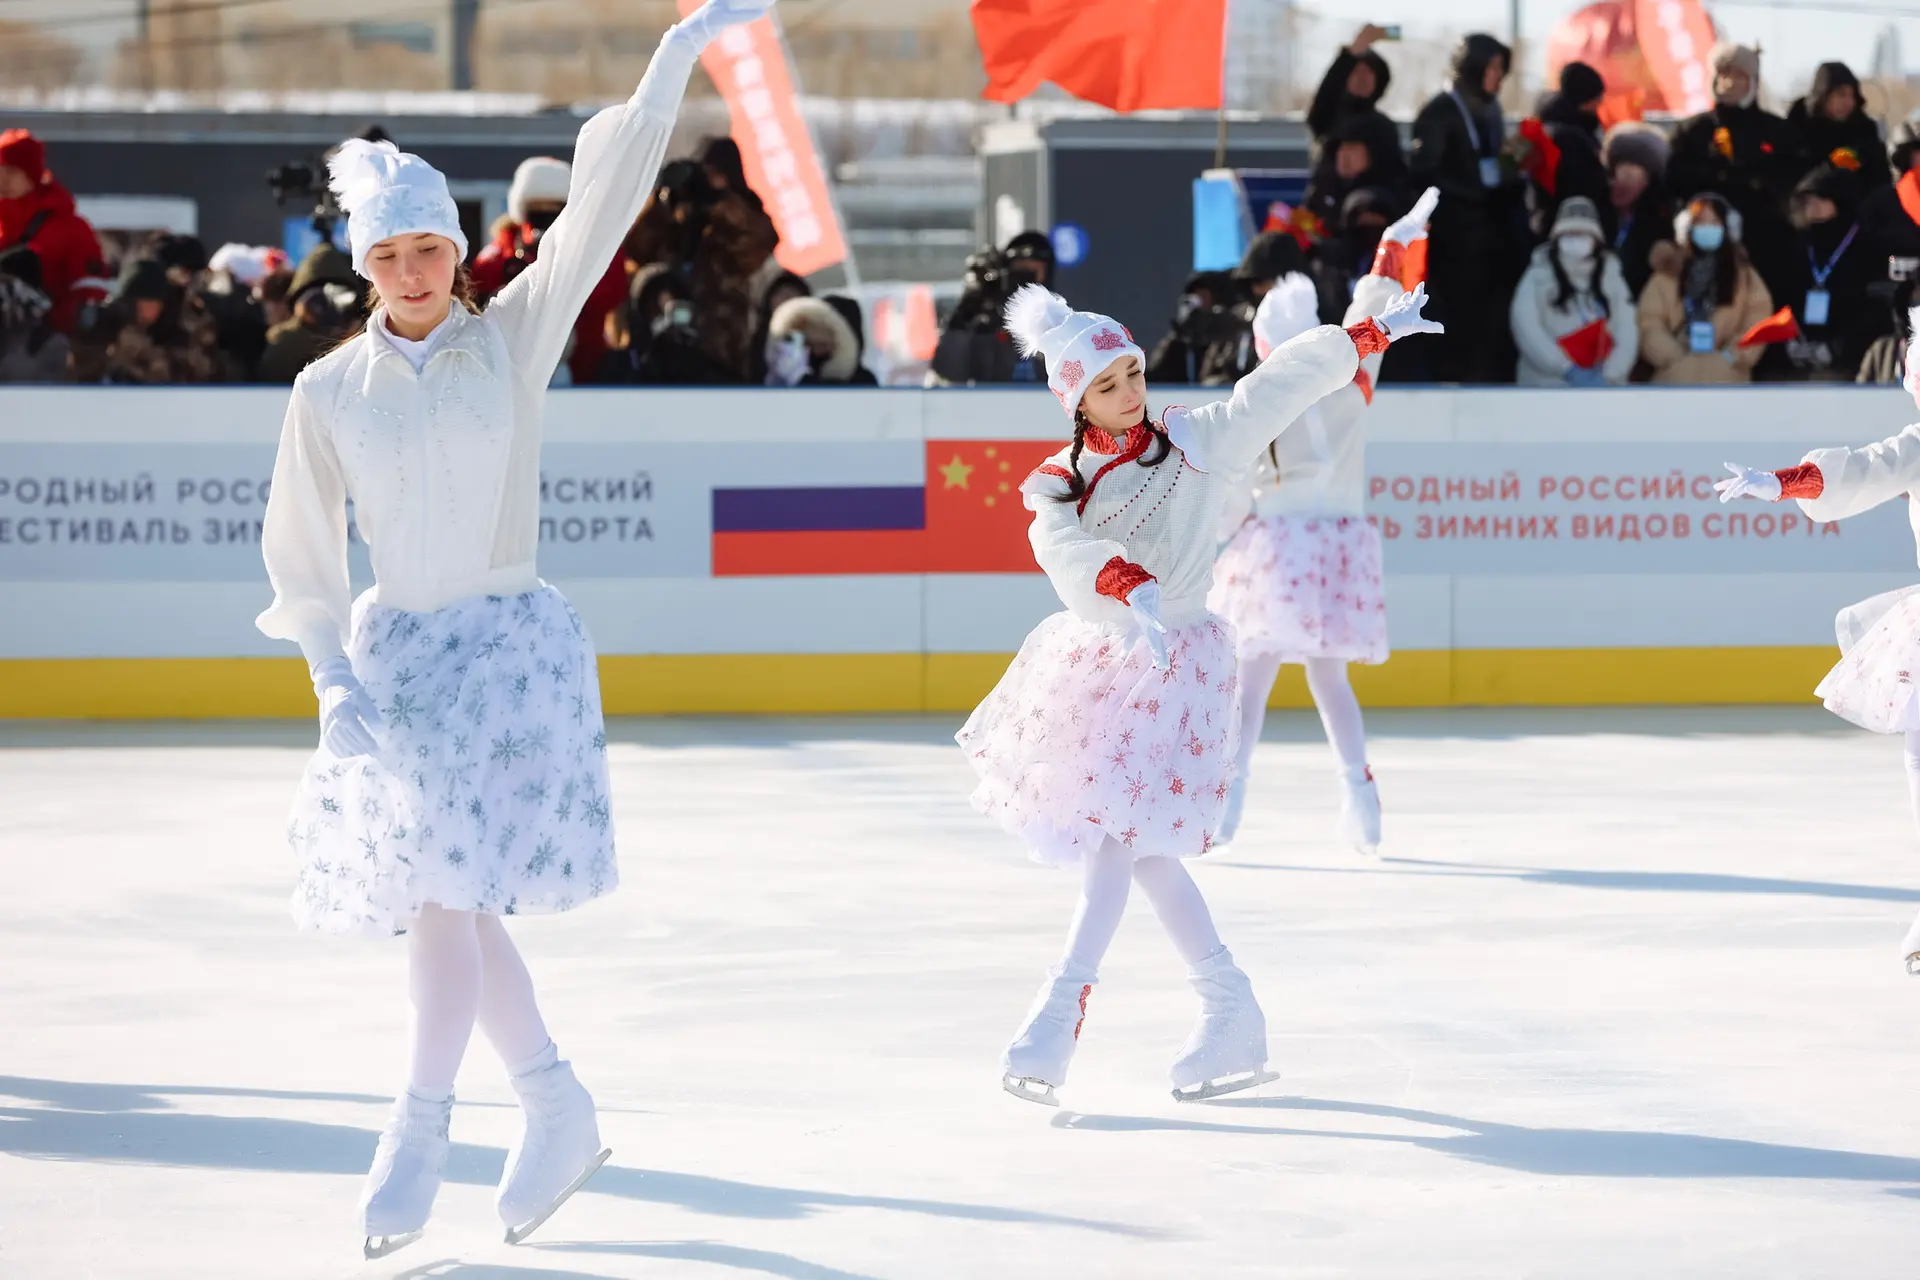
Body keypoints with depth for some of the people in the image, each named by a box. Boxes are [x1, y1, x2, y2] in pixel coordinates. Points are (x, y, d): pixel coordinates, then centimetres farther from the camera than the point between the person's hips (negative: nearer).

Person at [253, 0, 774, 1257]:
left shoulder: (513, 338, -3)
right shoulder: (330, 390, 2)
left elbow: (605, 198, -10)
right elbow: (303, 548, 6)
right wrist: (334, 679, -4)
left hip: (510, 644, -3)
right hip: (390, 651, 3)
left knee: (449, 887, -14)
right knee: (441, 900, 7)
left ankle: (417, 1139, -8)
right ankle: (558, 1109, 22)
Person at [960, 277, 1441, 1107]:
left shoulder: (1197, 442, -2)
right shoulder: (1057, 485, 0)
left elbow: (1285, 381, 2)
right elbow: (1065, 549, -21)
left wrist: (1374, 333, 1)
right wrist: (1132, 587, -39)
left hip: (1170, 664, -4)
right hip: (1093, 658, 4)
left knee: (1118, 836, -13)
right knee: (1138, 846, 5)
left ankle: (1058, 1020, -13)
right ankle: (1229, 1011, 13)